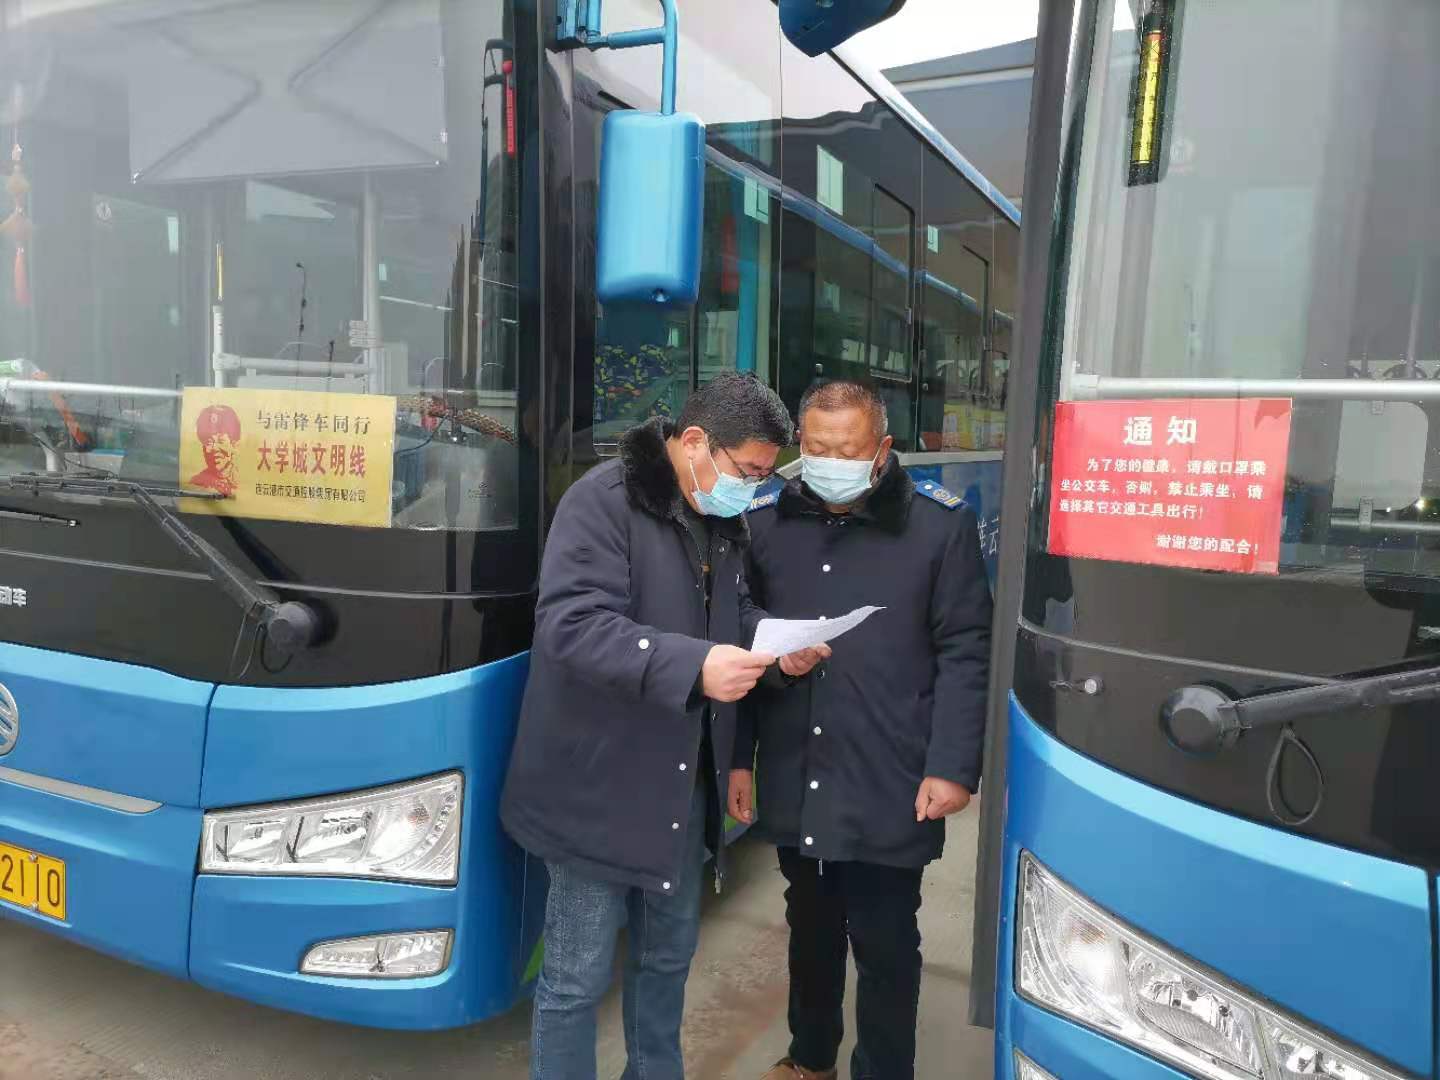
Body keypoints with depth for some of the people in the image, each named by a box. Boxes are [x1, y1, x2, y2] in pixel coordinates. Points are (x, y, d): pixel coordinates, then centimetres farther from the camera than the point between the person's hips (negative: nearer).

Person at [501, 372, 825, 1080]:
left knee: (669, 954, 23)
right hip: (602, 784, -7)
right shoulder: (604, 500, -17)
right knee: (578, 975, 6)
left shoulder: (726, 521, 9)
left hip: (684, 786, 8)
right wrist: (694, 665, -36)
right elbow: (570, 625, -27)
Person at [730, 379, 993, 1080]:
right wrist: (737, 759, 6)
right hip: (792, 782, 4)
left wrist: (953, 765, -11)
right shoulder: (766, 522, 3)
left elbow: (965, 651, -6)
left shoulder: (939, 523, -6)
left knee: (885, 947, 11)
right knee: (810, 931, 23)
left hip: (890, 788, -3)